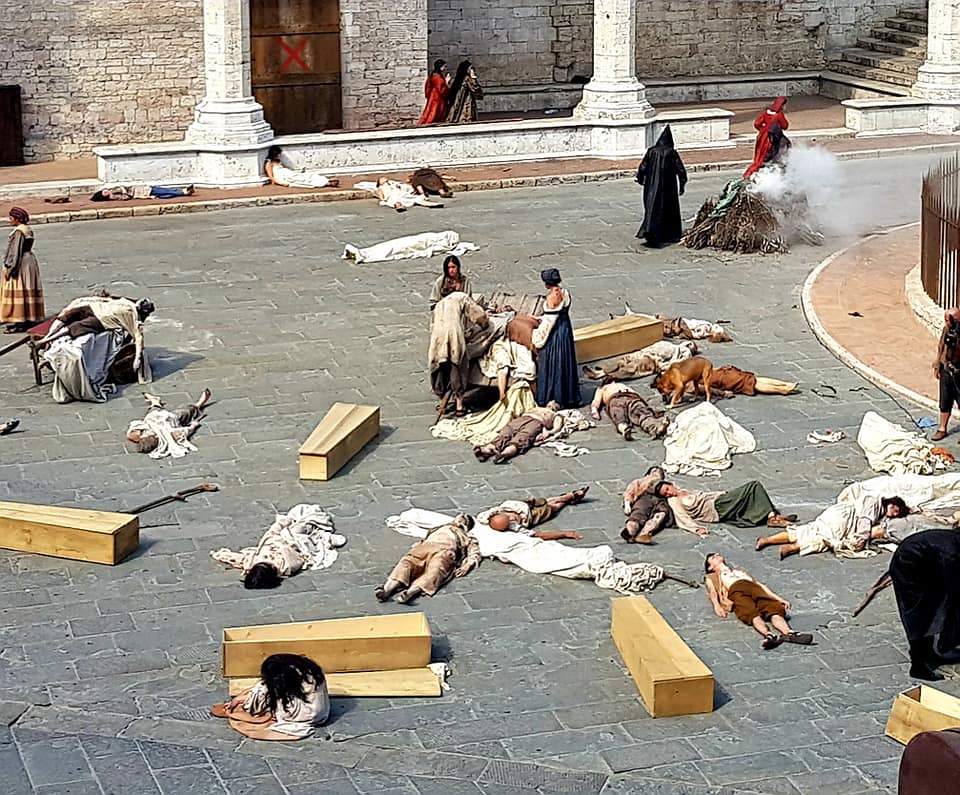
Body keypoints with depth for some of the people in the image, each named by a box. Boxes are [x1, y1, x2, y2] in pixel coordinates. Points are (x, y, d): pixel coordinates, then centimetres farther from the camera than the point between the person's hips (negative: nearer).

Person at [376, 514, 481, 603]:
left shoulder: (467, 537, 33)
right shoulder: (439, 529, 43)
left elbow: (475, 554, 16)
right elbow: (422, 540, 32)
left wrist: (466, 566, -6)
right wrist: (414, 550, 8)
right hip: (425, 546, 2)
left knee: (435, 570, -37)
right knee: (407, 561, -30)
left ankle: (410, 592, -62)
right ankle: (387, 588, -54)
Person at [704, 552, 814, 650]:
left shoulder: (740, 571, 44)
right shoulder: (711, 578, 34)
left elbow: (759, 583, 31)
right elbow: (712, 592, 13)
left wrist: (779, 598, 17)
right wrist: (716, 606, -11)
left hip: (755, 588, 3)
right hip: (735, 591, -3)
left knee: (774, 609, -29)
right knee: (752, 614, -35)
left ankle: (789, 634, -53)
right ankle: (768, 635, -61)